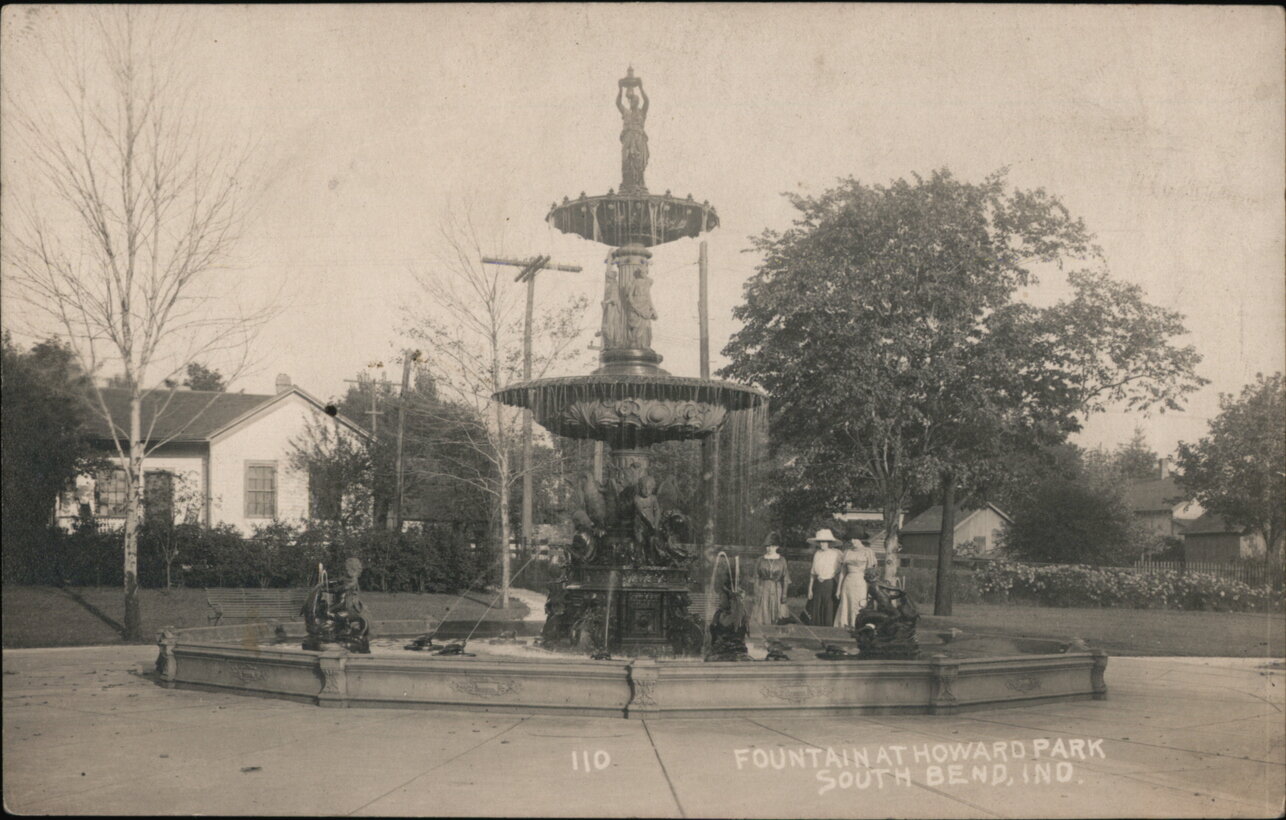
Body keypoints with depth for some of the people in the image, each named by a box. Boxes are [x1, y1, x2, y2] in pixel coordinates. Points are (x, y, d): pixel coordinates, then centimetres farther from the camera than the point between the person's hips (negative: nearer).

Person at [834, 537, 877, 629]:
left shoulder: (868, 552, -1)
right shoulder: (847, 552, 12)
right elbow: (842, 572, 15)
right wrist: (839, 589, 13)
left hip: (861, 584, -4)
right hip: (848, 583, 4)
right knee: (845, 609, 1)